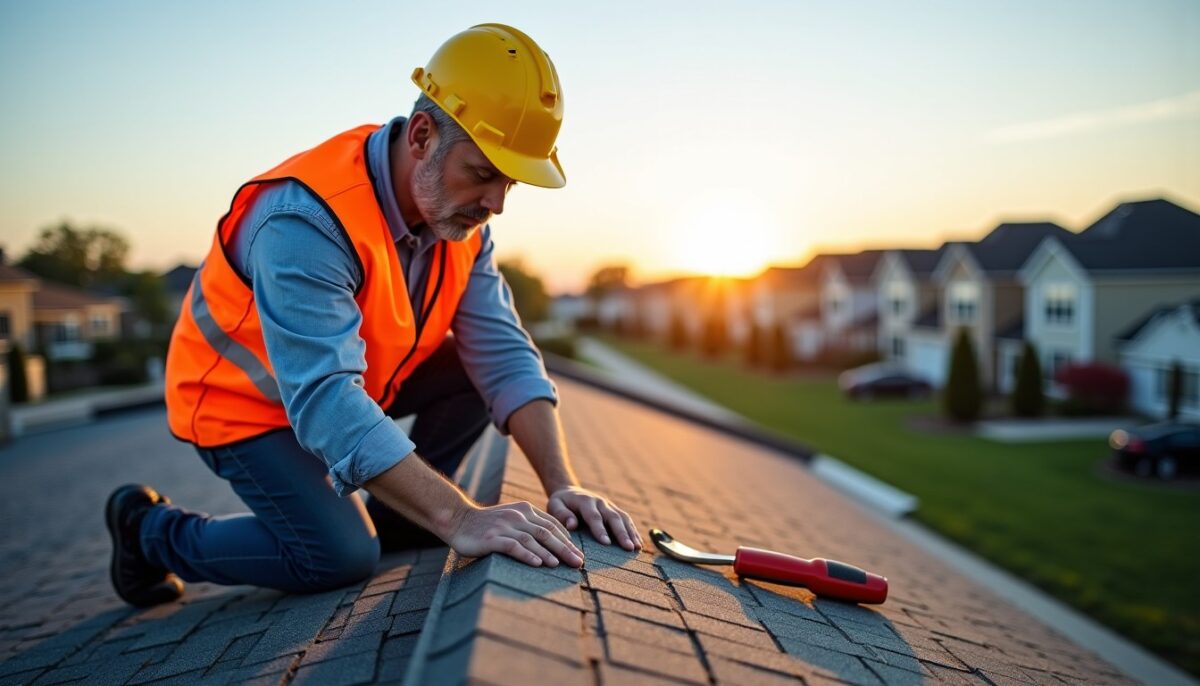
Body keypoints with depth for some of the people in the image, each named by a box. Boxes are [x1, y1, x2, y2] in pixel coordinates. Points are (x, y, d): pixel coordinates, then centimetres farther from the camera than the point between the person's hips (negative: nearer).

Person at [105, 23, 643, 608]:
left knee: (478, 375, -9)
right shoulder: (307, 220, -35)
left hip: (355, 377, 7)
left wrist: (562, 485, -29)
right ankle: (151, 528, 7)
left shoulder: (461, 215, -12)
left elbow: (502, 353, -17)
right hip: (240, 398, -6)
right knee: (341, 557, -16)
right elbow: (326, 402, -43)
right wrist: (459, 519, -48)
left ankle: (394, 523, 8)